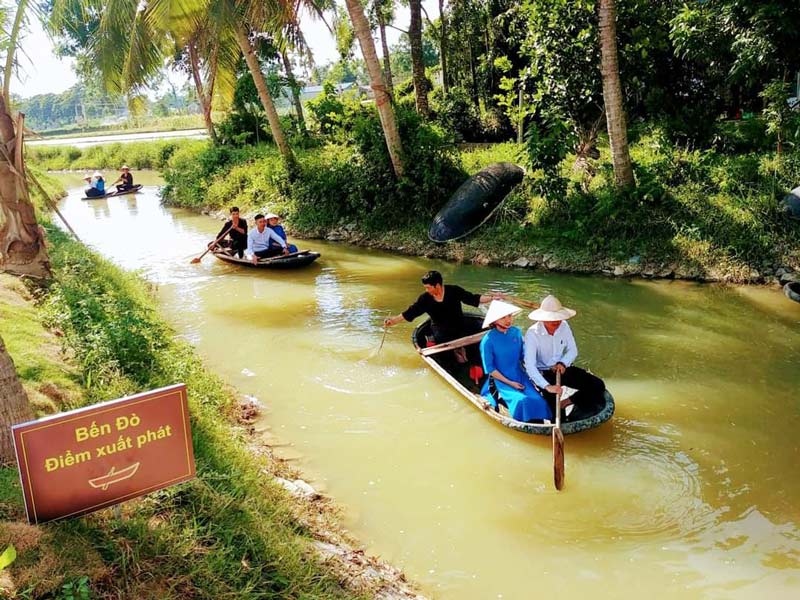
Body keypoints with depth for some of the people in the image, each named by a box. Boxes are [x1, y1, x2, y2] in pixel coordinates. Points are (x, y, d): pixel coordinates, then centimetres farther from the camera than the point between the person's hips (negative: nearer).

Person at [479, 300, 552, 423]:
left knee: (538, 400, -18)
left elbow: (523, 356, 12)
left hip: (519, 375, 5)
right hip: (500, 379, -4)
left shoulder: (516, 332, 1)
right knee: (522, 401, -27)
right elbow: (490, 369, -9)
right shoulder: (488, 340, -13)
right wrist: (510, 383, -12)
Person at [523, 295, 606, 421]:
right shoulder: (532, 334, -23)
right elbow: (530, 366, -30)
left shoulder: (564, 326, -8)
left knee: (598, 386, -8)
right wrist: (547, 386, -42)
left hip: (562, 368, 5)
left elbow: (573, 351, 4)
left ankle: (565, 403, -1)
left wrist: (563, 363, -18)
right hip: (543, 373, -5)